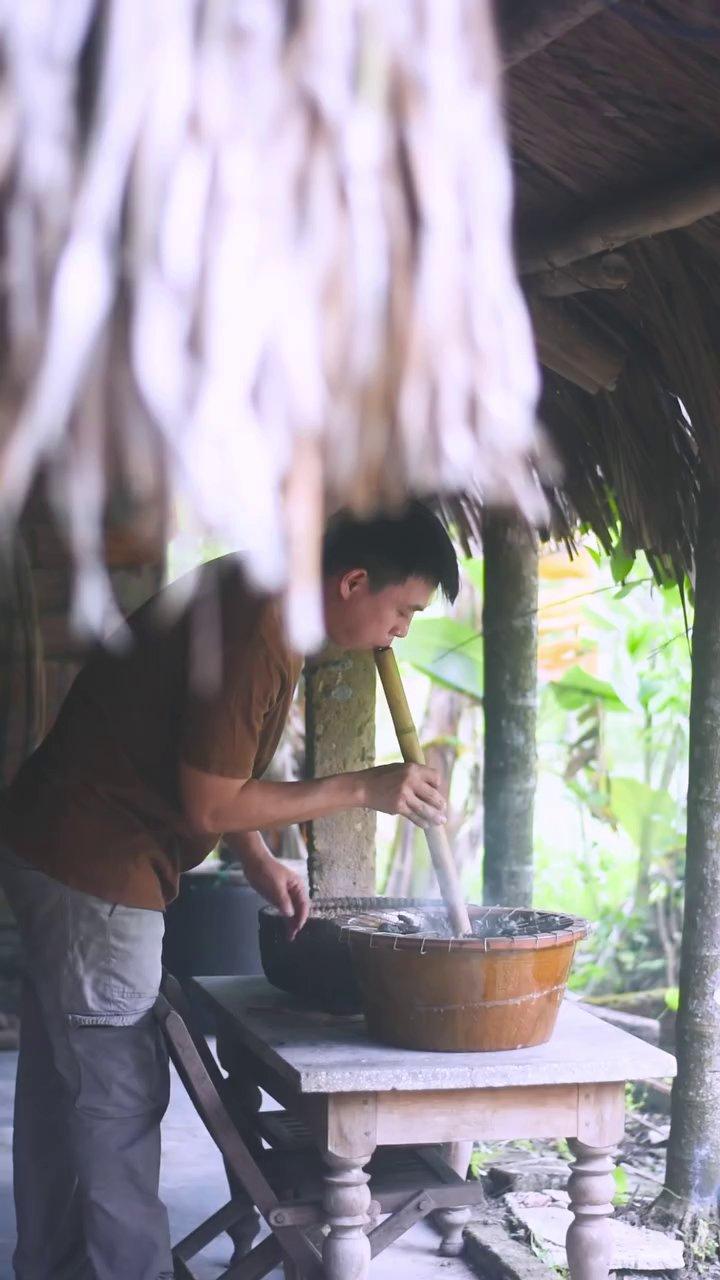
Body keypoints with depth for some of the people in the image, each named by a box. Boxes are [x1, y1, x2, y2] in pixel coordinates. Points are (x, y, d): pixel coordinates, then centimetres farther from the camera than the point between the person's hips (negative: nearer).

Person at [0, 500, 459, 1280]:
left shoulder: (250, 598, 6)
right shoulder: (255, 638, -25)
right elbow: (209, 807, -20)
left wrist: (257, 859, 5)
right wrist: (362, 790, -14)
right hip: (94, 870, -10)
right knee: (119, 1097, -1)